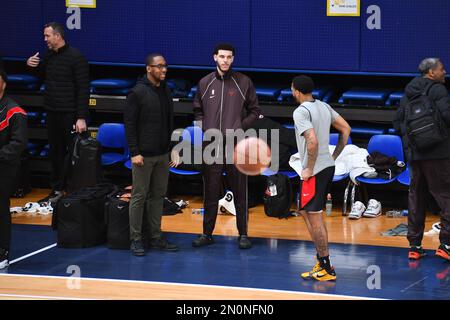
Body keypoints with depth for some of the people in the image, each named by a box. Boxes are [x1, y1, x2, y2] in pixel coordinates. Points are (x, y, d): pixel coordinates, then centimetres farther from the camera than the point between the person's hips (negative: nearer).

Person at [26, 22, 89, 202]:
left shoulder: (76, 57, -12)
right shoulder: (48, 55, 9)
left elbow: (83, 89, -14)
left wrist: (81, 117, -19)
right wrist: (33, 66, 5)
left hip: (70, 114, -7)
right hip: (52, 113, 7)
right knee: (55, 153, 12)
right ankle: (57, 189, 20)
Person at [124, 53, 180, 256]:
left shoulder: (166, 92, 11)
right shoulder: (138, 92, -10)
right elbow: (129, 123, -11)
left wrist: (173, 149, 12)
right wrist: (134, 153, -16)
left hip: (163, 155, 7)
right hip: (144, 155, -7)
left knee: (158, 196, 10)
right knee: (139, 197, -1)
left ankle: (155, 237, 18)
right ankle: (136, 239, 4)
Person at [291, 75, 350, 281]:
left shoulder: (301, 112, -15)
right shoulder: (324, 106, 11)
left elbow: (313, 141, -26)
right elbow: (345, 129, 15)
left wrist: (309, 169, -16)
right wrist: (334, 156, 16)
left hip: (314, 171, -9)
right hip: (328, 166, 9)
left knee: (314, 218, -2)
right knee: (307, 212, 19)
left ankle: (327, 270, 0)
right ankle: (321, 262, 20)